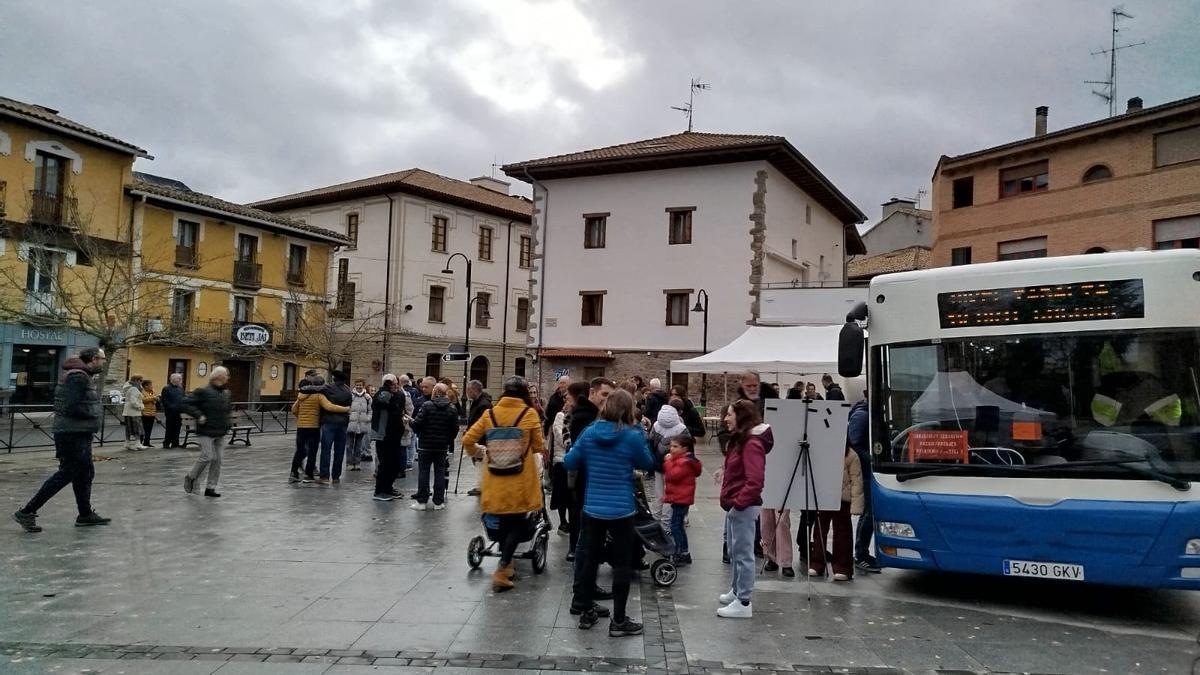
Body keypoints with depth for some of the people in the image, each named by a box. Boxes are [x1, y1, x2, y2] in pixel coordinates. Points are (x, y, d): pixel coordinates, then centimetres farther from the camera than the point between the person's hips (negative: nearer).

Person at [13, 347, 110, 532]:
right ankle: (27, 512, 1)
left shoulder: (83, 376, 15)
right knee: (66, 473, -6)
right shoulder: (78, 377, -17)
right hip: (73, 435, -11)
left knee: (85, 473, 14)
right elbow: (72, 408, -24)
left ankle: (86, 515, 23)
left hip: (79, 435, 11)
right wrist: (94, 415, -11)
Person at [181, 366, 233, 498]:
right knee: (208, 456, -10)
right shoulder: (203, 392, -9)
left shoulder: (226, 393, 12)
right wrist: (198, 415, -18)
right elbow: (186, 404, -11)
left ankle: (210, 488, 11)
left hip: (220, 433, 7)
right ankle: (191, 477, 15)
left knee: (217, 459, 4)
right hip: (206, 432, -7)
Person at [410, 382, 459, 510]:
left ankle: (421, 501, 7)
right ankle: (438, 502, 10)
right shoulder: (452, 409, 0)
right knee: (440, 472, 9)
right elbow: (455, 429, 2)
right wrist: (449, 440, 16)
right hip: (442, 446, 3)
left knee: (423, 472, 5)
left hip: (426, 444, -3)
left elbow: (417, 423, -15)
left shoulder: (427, 405, -11)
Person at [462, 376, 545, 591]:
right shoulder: (529, 414, -6)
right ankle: (501, 570, -3)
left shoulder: (490, 414, 1)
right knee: (518, 524, 8)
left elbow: (467, 440, 1)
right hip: (520, 481, -3)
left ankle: (506, 566, 29)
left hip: (495, 480, 3)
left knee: (503, 523, 18)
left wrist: (479, 452, 20)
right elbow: (539, 447, 0)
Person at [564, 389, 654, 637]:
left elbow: (569, 463, 2)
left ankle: (587, 612, 27)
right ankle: (619, 620, 11)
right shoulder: (632, 436, -13)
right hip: (621, 510, -4)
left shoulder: (589, 433, -4)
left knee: (591, 558, 17)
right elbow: (647, 464, 3)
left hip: (592, 508, 4)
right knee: (622, 563, 6)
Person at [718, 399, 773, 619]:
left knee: (743, 554, -4)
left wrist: (739, 502, -21)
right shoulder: (738, 440, 14)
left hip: (743, 507, -11)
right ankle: (737, 591, 35)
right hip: (734, 506, 11)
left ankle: (744, 603, 2)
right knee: (734, 552, 21)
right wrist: (730, 500, 14)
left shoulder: (752, 444, -19)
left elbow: (755, 480, -26)